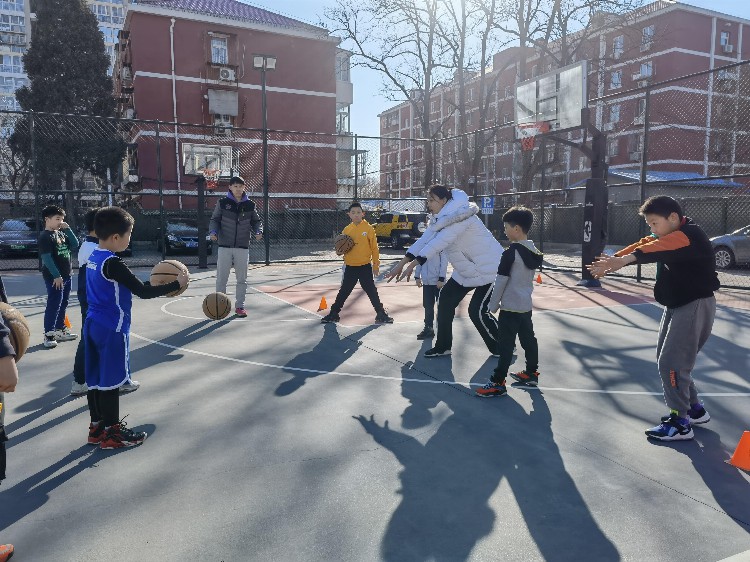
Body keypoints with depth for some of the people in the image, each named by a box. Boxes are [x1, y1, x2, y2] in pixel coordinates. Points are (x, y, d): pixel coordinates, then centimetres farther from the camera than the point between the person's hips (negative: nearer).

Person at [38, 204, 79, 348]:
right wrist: (56, 276, -20)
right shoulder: (45, 236, -12)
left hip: (66, 275, 8)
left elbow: (75, 246, 7)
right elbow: (47, 258, -17)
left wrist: (67, 229, -1)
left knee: (63, 304, 15)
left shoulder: (61, 233, 12)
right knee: (54, 305, -6)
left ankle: (60, 330, 25)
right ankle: (48, 334, 1)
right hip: (54, 277, -8)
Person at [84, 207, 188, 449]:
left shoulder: (93, 258, 8)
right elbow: (143, 292, -21)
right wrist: (176, 284, -12)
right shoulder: (113, 264, -21)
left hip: (93, 325, 9)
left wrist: (153, 285, 16)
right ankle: (112, 432, 12)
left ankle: (97, 426, 27)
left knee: (96, 379, 15)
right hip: (112, 329, -9)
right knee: (110, 381, 1)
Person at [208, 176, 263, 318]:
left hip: (243, 247, 1)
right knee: (221, 278, 0)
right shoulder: (222, 203, 2)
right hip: (225, 246, -1)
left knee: (242, 279, 7)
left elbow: (256, 221, 12)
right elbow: (215, 220, 5)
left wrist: (258, 231, -8)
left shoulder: (250, 205, 6)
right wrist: (213, 232, -13)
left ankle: (240, 306, 17)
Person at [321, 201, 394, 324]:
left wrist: (376, 265, -3)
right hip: (350, 267, 3)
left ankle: (381, 314, 15)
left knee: (372, 291, 4)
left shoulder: (368, 228, -5)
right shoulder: (346, 229, 4)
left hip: (365, 267, -3)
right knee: (344, 292, 10)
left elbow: (374, 248, -2)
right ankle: (333, 314, 22)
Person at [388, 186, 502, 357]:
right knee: (446, 300, 6)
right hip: (466, 270, 9)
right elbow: (424, 240, -2)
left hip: (489, 269, -9)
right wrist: (401, 263, -9)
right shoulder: (442, 218, 3)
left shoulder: (460, 217, -25)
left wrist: (412, 264, -37)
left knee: (477, 311, -9)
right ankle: (443, 346, 18)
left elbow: (439, 242, -34)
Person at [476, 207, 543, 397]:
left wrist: (493, 304, -6)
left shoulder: (511, 252, -18)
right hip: (526, 305, 8)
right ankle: (531, 373, 29)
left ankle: (498, 382, -3)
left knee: (506, 344, -6)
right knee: (528, 339, 17)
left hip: (510, 307, -8)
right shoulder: (534, 252, 6)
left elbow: (501, 281, -15)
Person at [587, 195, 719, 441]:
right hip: (676, 305, 10)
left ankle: (680, 423, 3)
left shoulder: (690, 235, -22)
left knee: (671, 363, -10)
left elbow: (657, 249, -40)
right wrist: (612, 260, -21)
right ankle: (694, 409, 31)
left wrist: (622, 260, -56)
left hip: (696, 305, -10)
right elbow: (644, 245, -5)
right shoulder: (668, 237, 9)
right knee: (667, 359, 16)